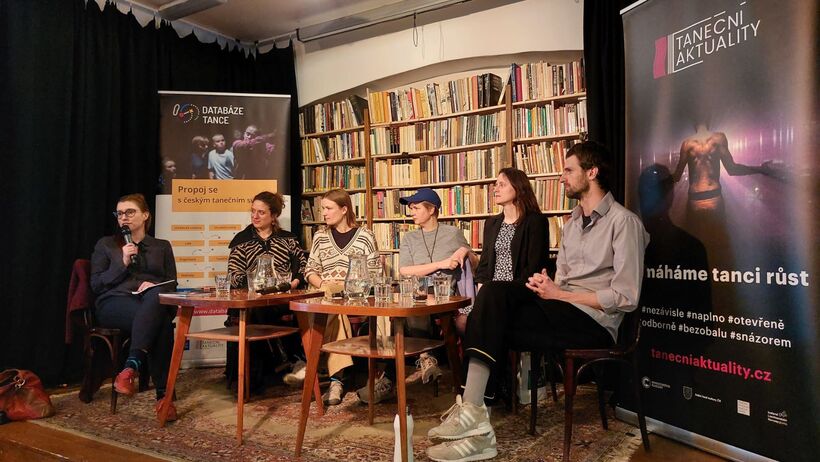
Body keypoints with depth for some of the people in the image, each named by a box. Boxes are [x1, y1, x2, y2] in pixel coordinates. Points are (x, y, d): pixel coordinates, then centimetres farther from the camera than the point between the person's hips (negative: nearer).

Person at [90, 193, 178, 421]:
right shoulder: (106, 244, 19)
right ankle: (163, 395, -40)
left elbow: (172, 283, 15)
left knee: (157, 297, -40)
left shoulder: (162, 246, 23)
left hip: (155, 301, 2)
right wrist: (123, 263, -4)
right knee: (159, 322, -37)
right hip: (115, 302, -2)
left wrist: (154, 286, -8)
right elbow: (96, 284, 9)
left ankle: (131, 368, -43)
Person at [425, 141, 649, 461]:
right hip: (563, 309, 7)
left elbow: (625, 298, -13)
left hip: (595, 323, -7)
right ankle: (471, 412, -25)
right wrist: (548, 287, -7)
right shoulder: (572, 224, 21)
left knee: (491, 316, -21)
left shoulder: (623, 222, -6)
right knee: (495, 293, -19)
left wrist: (559, 294, -14)